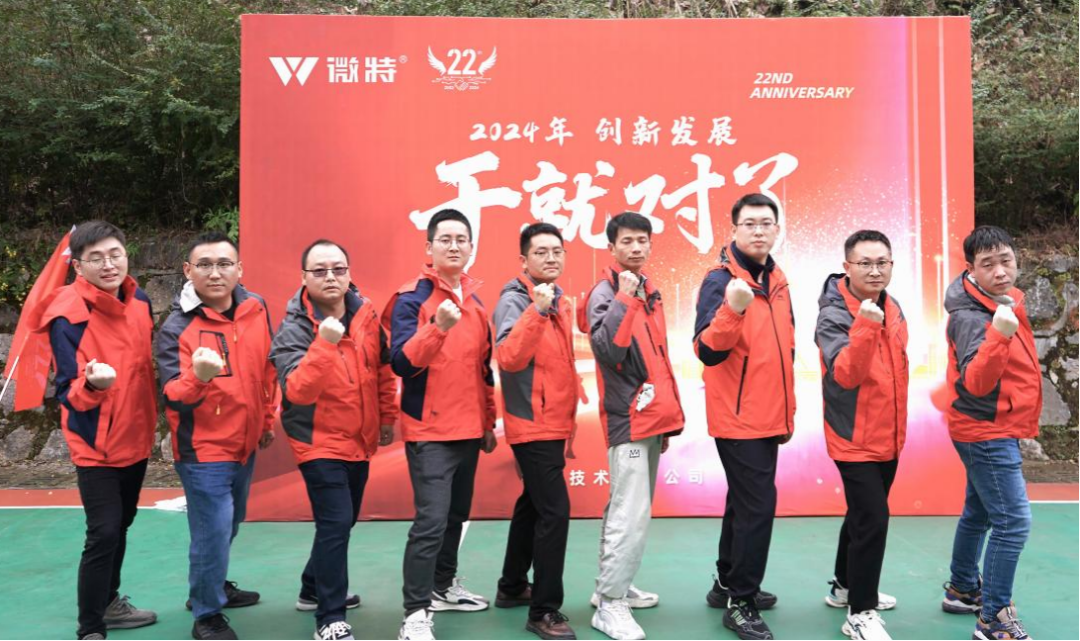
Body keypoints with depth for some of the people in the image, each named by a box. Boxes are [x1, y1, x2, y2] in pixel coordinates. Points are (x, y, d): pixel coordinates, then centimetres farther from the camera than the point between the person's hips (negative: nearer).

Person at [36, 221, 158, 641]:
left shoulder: (139, 301, -1)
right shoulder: (69, 316, -20)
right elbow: (68, 392, -22)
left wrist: (152, 416, 10)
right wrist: (92, 385, -42)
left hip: (135, 438, 7)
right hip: (95, 444, -7)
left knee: (120, 526, 20)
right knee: (104, 533, -9)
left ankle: (109, 603, 39)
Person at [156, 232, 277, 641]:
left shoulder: (257, 311, -3)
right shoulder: (177, 328, -16)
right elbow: (172, 397, -24)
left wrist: (268, 419, 14)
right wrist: (197, 377, -44)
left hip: (245, 443, 6)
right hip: (203, 449, -6)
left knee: (228, 527, 23)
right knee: (213, 534, -3)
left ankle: (213, 586, 46)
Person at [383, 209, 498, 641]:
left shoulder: (475, 300, 12)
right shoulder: (411, 298, -9)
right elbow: (401, 362, -20)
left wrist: (488, 421, 19)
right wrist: (438, 327, -33)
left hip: (468, 430, 7)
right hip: (429, 430, -7)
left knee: (457, 514, 17)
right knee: (431, 520, -12)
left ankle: (444, 586, 34)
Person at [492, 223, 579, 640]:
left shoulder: (559, 301, 13)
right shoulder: (515, 299, -13)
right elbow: (508, 358, -28)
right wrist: (536, 310, -34)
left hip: (552, 423, 9)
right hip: (533, 425, -9)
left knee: (533, 505, 17)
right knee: (554, 511, -12)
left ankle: (512, 587, 32)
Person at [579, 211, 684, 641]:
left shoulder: (649, 292, 15)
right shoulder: (606, 293, -10)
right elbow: (607, 351, -26)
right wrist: (623, 297, -27)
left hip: (651, 416, 8)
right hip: (628, 418, -8)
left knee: (627, 509, 15)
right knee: (631, 514, -10)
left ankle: (614, 586, 26)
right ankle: (610, 604, -2)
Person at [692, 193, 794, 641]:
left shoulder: (777, 279, 10)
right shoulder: (721, 279, -14)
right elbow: (707, 352, -25)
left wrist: (787, 409, 17)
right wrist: (732, 310, -41)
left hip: (767, 418, 8)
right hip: (739, 418, -8)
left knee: (745, 501, 17)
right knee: (757, 505, -7)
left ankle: (728, 583, 31)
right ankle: (741, 603, 6)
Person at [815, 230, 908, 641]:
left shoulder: (893, 309, 6)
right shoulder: (834, 315, -18)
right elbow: (844, 374, -32)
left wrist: (897, 424, 19)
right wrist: (865, 327, -44)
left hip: (887, 436, 8)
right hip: (855, 438, -8)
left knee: (865, 514, 19)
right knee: (872, 519, -11)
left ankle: (846, 586, 37)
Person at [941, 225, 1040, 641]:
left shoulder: (1008, 300, 5)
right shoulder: (972, 317, -23)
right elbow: (975, 383, -36)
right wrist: (998, 335, -47)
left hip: (995, 429, 10)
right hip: (987, 432, -9)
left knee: (979, 513, 20)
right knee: (1013, 522, -10)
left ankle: (962, 591, 36)